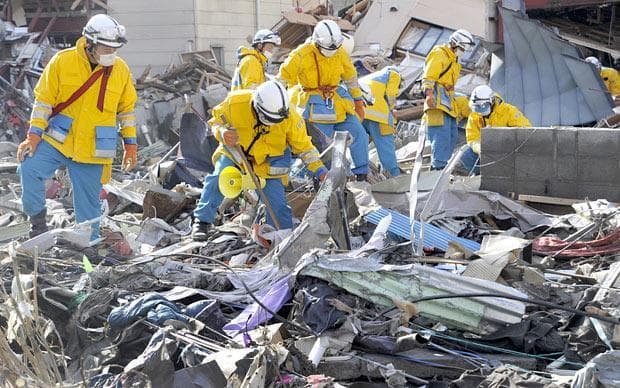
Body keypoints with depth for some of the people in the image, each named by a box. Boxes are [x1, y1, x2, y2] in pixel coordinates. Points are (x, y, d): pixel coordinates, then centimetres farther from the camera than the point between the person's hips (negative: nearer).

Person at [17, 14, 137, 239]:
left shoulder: (121, 70, -2)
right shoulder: (62, 61, -7)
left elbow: (127, 109, 10)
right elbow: (43, 100, -2)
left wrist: (130, 145, 8)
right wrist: (34, 135, -9)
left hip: (93, 151, 1)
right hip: (56, 141, -1)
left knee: (88, 204, 6)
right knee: (29, 168, -22)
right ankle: (38, 221, -3)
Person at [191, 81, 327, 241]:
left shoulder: (290, 118, -24)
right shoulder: (235, 103, -28)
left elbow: (303, 146, -10)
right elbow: (216, 121, -10)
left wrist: (319, 169, -19)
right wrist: (223, 134, -33)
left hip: (269, 160, 0)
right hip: (234, 150, 0)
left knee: (276, 198, -11)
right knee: (219, 177, -21)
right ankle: (202, 222, -6)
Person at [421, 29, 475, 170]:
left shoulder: (453, 59, 26)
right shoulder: (439, 54, -5)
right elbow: (428, 77, -15)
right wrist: (428, 94, -28)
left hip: (447, 102, 10)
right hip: (437, 101, -10)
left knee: (452, 135, 6)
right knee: (442, 134, -18)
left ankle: (438, 165, 8)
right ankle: (438, 166, -20)